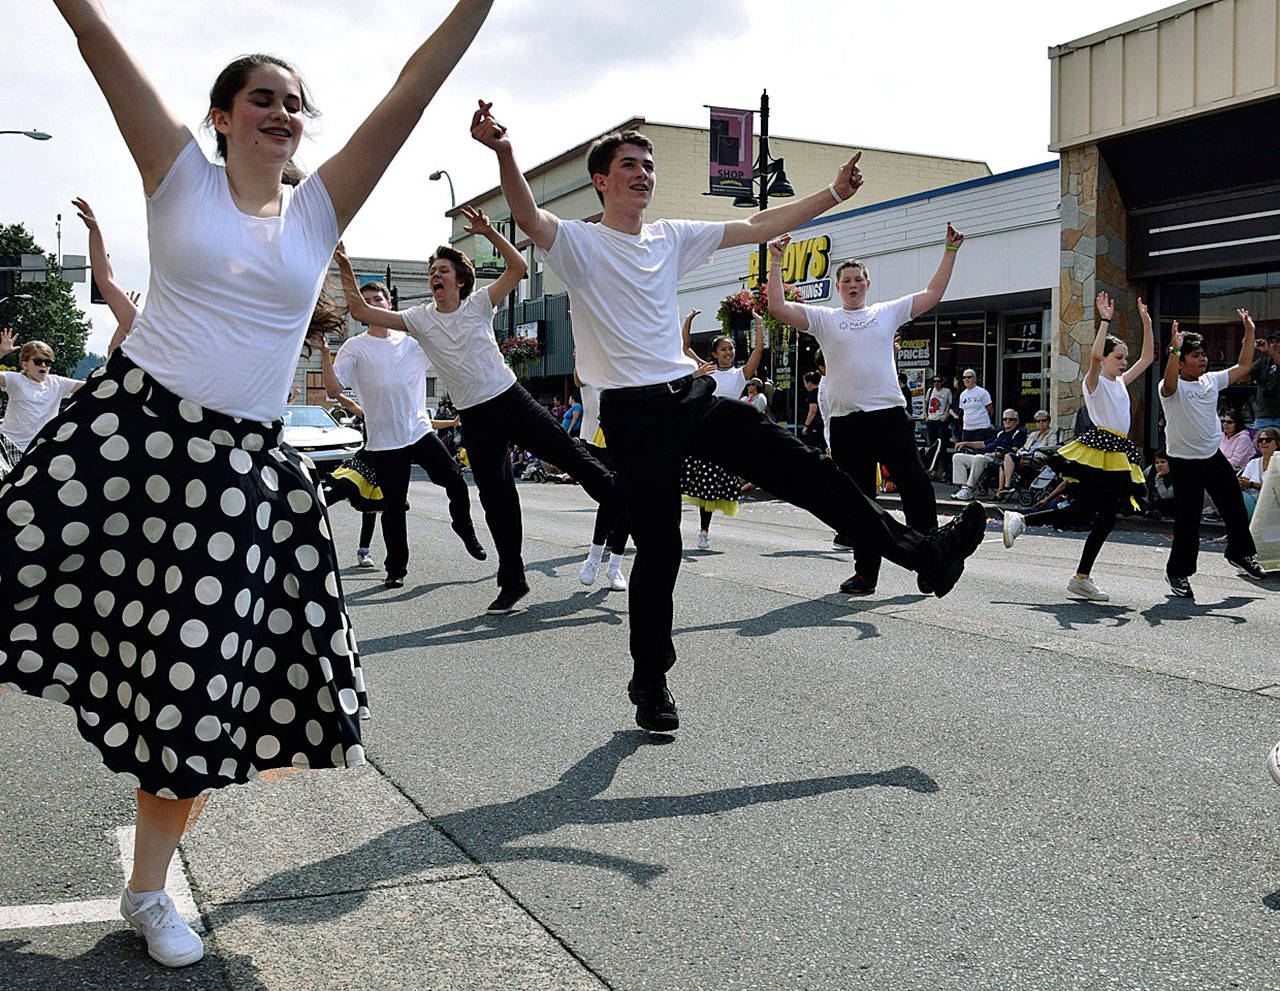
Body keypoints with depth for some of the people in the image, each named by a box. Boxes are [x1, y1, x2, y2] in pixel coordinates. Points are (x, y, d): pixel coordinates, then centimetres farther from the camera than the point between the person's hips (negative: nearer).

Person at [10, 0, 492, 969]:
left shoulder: (321, 207, 8)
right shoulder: (182, 177, 5)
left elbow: (414, 89, 2)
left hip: (239, 469, 1)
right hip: (127, 431, -1)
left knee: (200, 681, 4)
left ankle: (149, 889, 22)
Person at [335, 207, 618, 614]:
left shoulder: (478, 304, 1)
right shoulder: (419, 318, 4)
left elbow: (518, 267, -9)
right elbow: (361, 311, -2)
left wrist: (488, 232, -19)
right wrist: (344, 267, -10)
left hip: (512, 399, -1)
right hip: (474, 418, 2)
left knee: (569, 455, -6)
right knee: (495, 498, 4)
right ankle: (512, 581, 12)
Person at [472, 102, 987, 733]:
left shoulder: (673, 237, 15)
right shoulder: (578, 242, -1)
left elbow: (759, 226, 17)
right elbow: (528, 216, -22)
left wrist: (835, 193, 13)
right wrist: (503, 153, -41)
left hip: (692, 396, 5)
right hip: (634, 413, -5)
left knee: (807, 472, -1)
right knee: (658, 549, -3)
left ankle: (920, 552, 8)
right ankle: (650, 682, 15)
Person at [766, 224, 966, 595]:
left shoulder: (888, 312, 15)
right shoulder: (823, 318, 11)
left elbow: (932, 294, 16)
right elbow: (778, 307, 1)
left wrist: (950, 251, 14)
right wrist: (776, 262, -2)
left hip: (891, 415, 1)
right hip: (846, 422, 0)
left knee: (917, 488, -2)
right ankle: (865, 571, 12)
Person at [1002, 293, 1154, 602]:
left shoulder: (1121, 383, 21)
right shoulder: (1095, 381, -2)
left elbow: (1147, 357, 24)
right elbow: (1095, 356, -22)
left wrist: (1146, 322, 17)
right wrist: (1105, 321, -21)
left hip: (1117, 454, 8)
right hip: (1098, 446, -8)